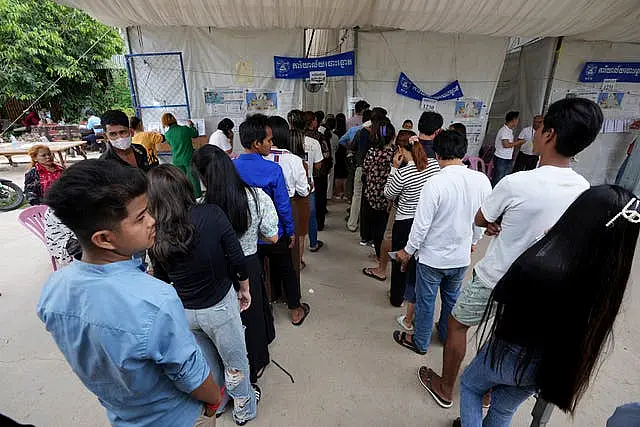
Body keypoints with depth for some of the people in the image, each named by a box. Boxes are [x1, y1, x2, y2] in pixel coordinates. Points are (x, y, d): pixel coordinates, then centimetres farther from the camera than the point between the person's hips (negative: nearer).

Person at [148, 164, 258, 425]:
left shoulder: (155, 234, -10)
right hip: (219, 306, -3)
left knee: (206, 362, 29)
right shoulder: (211, 214, -21)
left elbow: (162, 279, 4)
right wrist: (245, 288, 1)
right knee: (234, 362, 22)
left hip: (183, 311, 4)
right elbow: (237, 258, -16)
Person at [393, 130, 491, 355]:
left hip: (433, 257, -5)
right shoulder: (482, 180, -11)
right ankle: (447, 335, 49)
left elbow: (422, 224, -22)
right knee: (452, 298, 27)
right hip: (462, 256, 5)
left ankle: (420, 342, 36)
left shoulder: (435, 183, -26)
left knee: (425, 300, 15)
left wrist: (408, 250, -7)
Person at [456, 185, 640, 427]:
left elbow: (500, 295, -18)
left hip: (512, 353, -5)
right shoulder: (607, 278, -16)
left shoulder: (537, 263, -36)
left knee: (470, 385, 26)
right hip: (551, 367, 5)